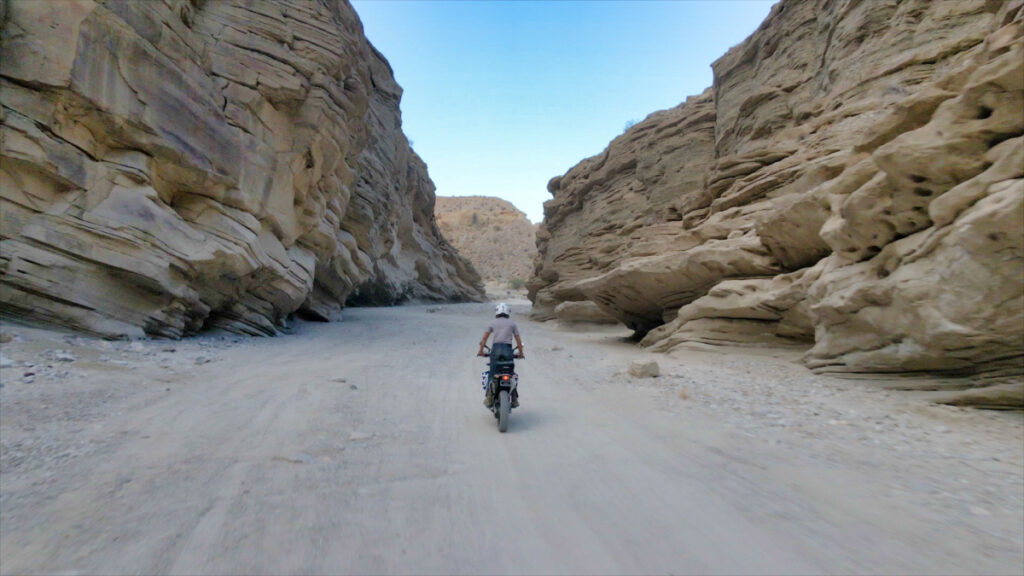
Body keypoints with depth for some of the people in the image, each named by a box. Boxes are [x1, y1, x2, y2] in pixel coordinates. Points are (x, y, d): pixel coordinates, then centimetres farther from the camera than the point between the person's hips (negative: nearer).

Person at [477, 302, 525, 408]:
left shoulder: (493, 323, 13)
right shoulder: (512, 323, 13)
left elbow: (484, 338, 9)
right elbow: (518, 339, 12)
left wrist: (481, 351, 18)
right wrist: (521, 353, 21)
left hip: (495, 348, -1)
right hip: (508, 349, 1)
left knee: (492, 373, 5)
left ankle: (489, 398, -5)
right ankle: (515, 399, 8)